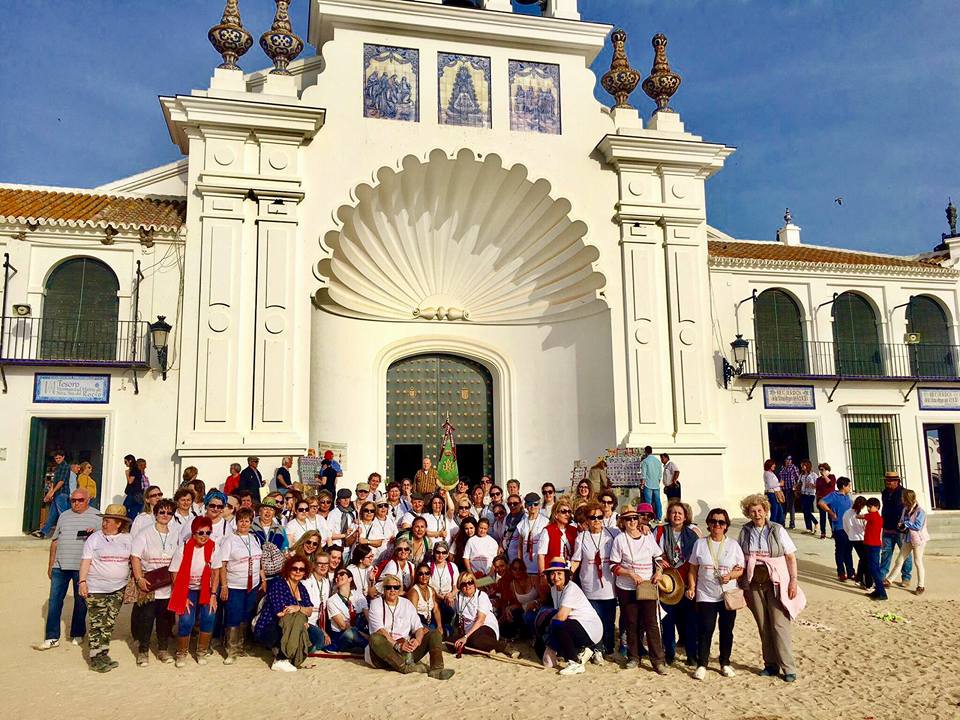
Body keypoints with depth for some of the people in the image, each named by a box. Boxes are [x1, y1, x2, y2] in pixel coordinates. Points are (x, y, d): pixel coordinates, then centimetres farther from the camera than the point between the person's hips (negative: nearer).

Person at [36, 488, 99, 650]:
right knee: (54, 600, 2)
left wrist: (95, 534, -21)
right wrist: (50, 564, 13)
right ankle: (52, 637, 9)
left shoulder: (96, 517, 2)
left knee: (80, 601, 6)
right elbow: (55, 541, 16)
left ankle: (77, 634, 18)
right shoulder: (64, 516, 13)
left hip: (82, 567, -3)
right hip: (60, 565, 3)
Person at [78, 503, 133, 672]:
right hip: (96, 589, -3)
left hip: (118, 589, 3)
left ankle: (103, 655, 19)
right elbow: (86, 561, -7)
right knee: (97, 624, -1)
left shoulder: (127, 539, 6)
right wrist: (82, 581, -15)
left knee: (108, 624, 9)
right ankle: (96, 658, 6)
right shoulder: (95, 538, -4)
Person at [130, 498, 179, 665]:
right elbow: (135, 557, -8)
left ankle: (163, 649, 24)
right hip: (148, 586, -3)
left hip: (168, 587, 3)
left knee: (165, 618, 10)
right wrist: (139, 579, -17)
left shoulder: (176, 535, 8)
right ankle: (143, 650, 17)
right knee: (145, 618, 2)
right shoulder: (145, 534, -4)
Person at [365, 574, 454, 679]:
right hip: (384, 651, -4)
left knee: (435, 634, -11)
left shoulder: (407, 604, 15)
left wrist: (417, 640, -17)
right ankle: (405, 667, -40)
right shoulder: (376, 604, 3)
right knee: (375, 638, -35)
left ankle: (436, 669, -35)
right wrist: (397, 645, -26)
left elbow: (419, 627, 7)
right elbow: (379, 630, -12)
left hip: (407, 650, 4)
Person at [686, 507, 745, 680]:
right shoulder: (700, 544, 4)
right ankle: (701, 664, 6)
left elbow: (741, 569, 4)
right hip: (705, 596, -1)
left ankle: (725, 663, 24)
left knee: (726, 630, 8)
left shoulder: (733, 545, 4)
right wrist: (691, 587, -4)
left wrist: (730, 575, -15)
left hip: (729, 595, 1)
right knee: (705, 630, -5)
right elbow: (693, 569, 7)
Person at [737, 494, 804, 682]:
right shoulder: (745, 531, 4)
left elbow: (791, 556, -2)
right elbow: (739, 558, 10)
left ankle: (788, 668, 2)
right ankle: (771, 665, 19)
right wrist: (741, 581, 6)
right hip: (754, 584, 3)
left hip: (776, 583, -3)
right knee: (763, 626, 8)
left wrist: (793, 580, -9)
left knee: (779, 625, -6)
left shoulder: (777, 530, -3)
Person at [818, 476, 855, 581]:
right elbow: (821, 503, -21)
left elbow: (852, 506, 29)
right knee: (840, 550, 2)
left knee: (849, 550, 14)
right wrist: (831, 513, -20)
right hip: (839, 528, -7)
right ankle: (841, 573, 11)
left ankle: (850, 572, 23)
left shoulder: (847, 497, 12)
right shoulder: (834, 495, -11)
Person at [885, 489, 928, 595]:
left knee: (918, 562, 4)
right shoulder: (905, 510, 4)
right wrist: (902, 526, -9)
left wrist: (905, 524, -15)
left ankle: (920, 586, 17)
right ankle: (888, 579, 14)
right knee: (899, 561, 9)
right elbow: (902, 522, 13)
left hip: (918, 539, -6)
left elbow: (918, 526, -22)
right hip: (908, 538, 6)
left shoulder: (920, 512, -17)